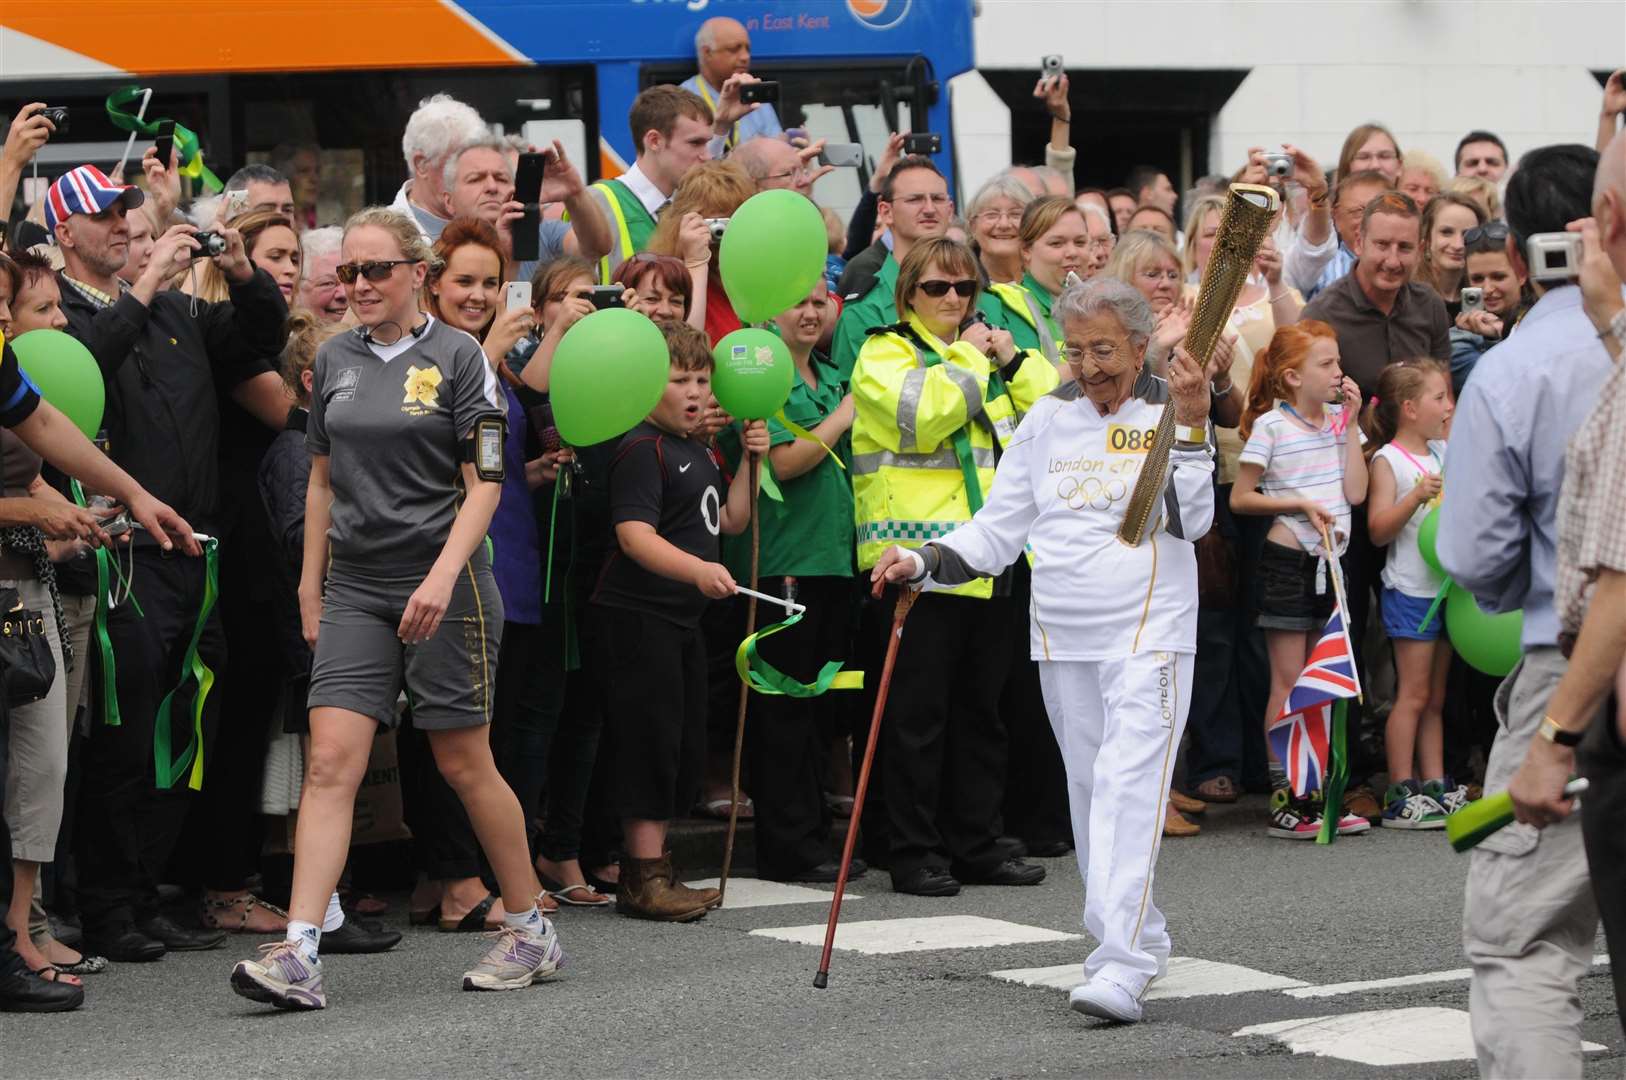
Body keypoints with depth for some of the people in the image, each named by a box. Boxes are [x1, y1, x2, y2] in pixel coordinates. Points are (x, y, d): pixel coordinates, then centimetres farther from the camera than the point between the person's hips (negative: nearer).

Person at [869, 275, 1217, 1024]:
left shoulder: (1171, 413, -2)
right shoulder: (1047, 418, 9)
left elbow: (1193, 519, -14)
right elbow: (998, 530, 12)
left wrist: (1189, 427, -22)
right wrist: (925, 562, -1)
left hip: (1148, 634, -5)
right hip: (1062, 638, 5)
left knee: (1129, 786, -16)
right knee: (1088, 789, 11)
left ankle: (1122, 967, -22)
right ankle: (1136, 938, 25)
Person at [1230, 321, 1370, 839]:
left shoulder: (1337, 420, 8)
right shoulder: (1270, 425, -9)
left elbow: (1355, 492, -2)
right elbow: (1240, 498, -6)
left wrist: (1350, 423, -2)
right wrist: (1298, 505, -16)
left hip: (1330, 559, 6)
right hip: (1288, 560, -6)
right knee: (1288, 682, -3)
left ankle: (1314, 794, 14)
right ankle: (1283, 799, 1)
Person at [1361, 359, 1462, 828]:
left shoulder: (1444, 452, 12)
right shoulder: (1388, 461, -9)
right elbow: (1378, 530, -14)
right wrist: (1415, 497, -26)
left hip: (1446, 587, 7)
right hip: (1410, 591, -7)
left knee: (1434, 698, 10)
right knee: (1413, 694, -7)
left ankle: (1435, 786, 13)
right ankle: (1401, 795, -5)